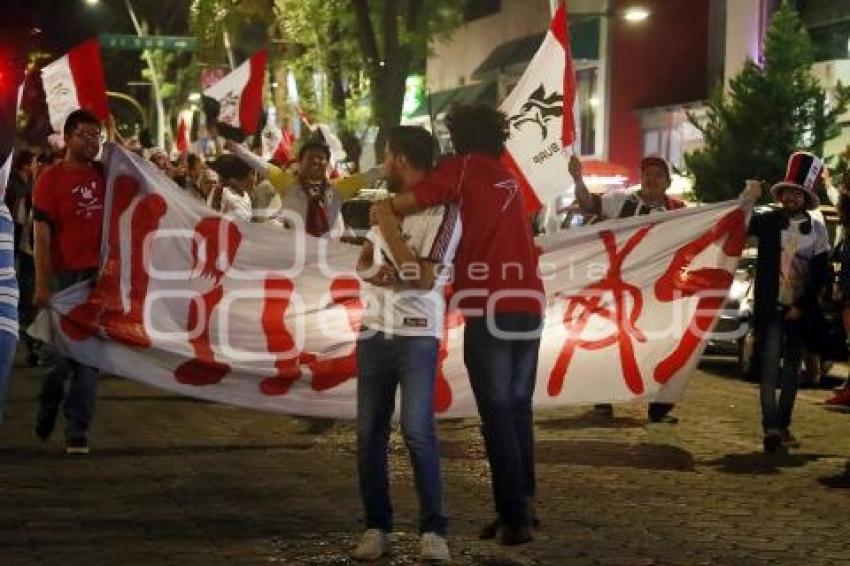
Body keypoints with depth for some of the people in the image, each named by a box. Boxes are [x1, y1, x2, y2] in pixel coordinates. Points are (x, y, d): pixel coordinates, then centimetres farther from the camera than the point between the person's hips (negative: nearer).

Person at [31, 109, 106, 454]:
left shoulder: (104, 175, 6)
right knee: (57, 354, 2)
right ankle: (48, 408, 30)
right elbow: (42, 236, -9)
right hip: (62, 277, -3)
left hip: (98, 276, 3)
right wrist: (42, 285, -14)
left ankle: (77, 431, 7)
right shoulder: (51, 179, -6)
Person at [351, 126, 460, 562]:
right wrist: (377, 273, -7)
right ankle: (376, 526, 11)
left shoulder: (443, 213, -10)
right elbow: (363, 263, 16)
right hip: (374, 329, 7)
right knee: (369, 432, 5)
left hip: (417, 334, -7)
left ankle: (434, 530, -5)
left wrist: (389, 228, -13)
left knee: (418, 431, -12)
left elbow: (424, 278, -16)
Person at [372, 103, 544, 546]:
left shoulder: (464, 168, 1)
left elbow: (410, 202, -9)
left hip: (490, 308, -6)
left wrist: (383, 209, 13)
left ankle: (514, 517, 0)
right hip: (528, 305, 6)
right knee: (518, 410, 16)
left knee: (497, 415, 0)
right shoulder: (507, 180, 20)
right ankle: (522, 505, 20)